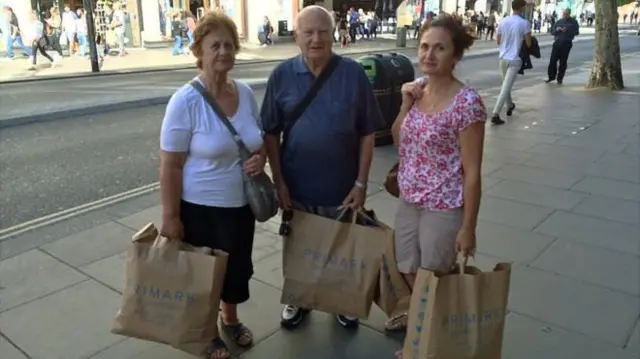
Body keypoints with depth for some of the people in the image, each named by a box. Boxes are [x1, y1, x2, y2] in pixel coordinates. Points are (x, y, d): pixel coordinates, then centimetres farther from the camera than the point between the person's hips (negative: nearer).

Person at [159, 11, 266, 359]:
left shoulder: (245, 92, -2)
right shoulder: (185, 101, -18)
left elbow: (260, 138, 13)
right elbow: (170, 165, -16)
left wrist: (261, 157, -9)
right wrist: (170, 216, -16)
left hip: (241, 203, 5)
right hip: (200, 207, -5)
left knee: (237, 266, 21)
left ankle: (231, 319, 49)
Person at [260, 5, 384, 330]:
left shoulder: (354, 74, -8)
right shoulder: (281, 75, -5)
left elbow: (367, 133, -5)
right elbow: (270, 133, -1)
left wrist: (361, 182, -7)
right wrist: (279, 181, -5)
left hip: (341, 186, 0)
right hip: (297, 186, 1)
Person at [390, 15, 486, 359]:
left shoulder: (467, 103, -19)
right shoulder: (417, 89, 1)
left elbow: (472, 171, -16)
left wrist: (468, 227, -14)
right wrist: (406, 104, -6)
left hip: (443, 208, -7)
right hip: (408, 202, 7)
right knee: (408, 277, 20)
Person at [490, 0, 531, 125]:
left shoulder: (502, 21, 2)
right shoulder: (524, 23, -12)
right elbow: (528, 44, -9)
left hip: (503, 57, 6)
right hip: (515, 59, -6)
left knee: (505, 85, 23)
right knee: (506, 87, -6)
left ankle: (510, 106, 42)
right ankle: (495, 115, -13)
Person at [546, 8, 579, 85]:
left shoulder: (573, 22, 5)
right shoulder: (559, 22, 13)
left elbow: (577, 32, -1)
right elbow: (552, 32, 13)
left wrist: (567, 30, -16)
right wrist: (556, 30, -10)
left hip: (566, 43, -3)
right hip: (557, 42, 3)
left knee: (563, 61, 1)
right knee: (553, 60, -1)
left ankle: (560, 78, 9)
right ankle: (551, 76, 13)